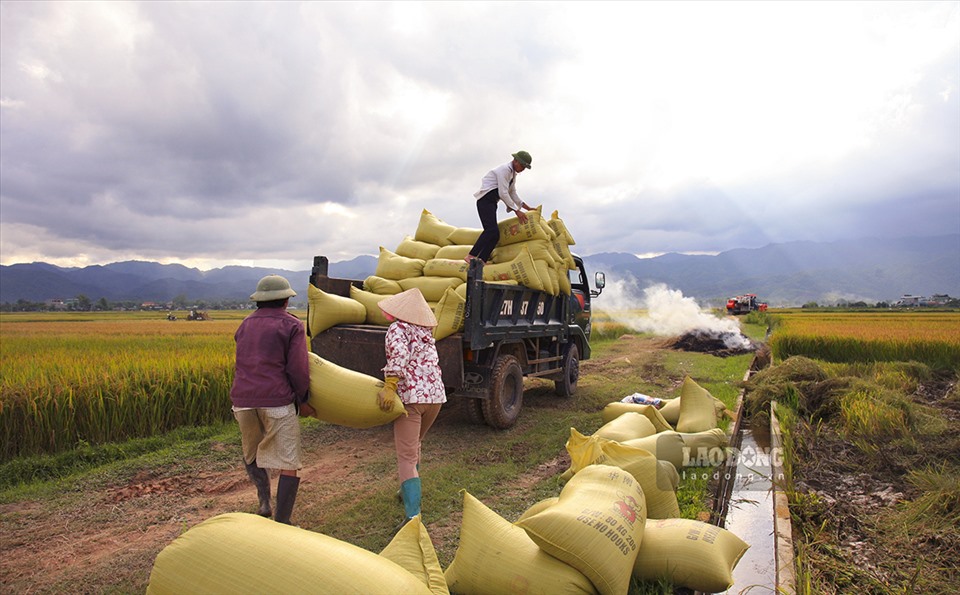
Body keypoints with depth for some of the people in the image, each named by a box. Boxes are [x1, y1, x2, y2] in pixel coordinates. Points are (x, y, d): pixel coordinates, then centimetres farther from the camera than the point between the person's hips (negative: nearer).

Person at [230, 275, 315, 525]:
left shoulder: (245, 324, 18)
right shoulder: (291, 325, -1)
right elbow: (297, 369, -8)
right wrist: (302, 401, 6)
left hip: (243, 400, 6)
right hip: (277, 401, -5)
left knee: (251, 454, 28)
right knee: (289, 465, 2)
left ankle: (264, 498, 13)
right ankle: (282, 523, 1)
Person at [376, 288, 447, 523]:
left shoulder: (397, 328, -4)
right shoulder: (427, 332, 18)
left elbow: (399, 354, -23)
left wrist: (389, 387, -25)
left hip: (410, 397, -7)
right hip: (436, 395, 7)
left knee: (406, 457, -4)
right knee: (414, 445, 28)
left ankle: (413, 515, -12)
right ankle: (409, 492, 45)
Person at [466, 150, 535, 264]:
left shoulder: (513, 174, 20)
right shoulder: (505, 169, -10)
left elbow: (513, 195, 27)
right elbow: (503, 193, -17)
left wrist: (528, 208, 22)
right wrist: (517, 211, -15)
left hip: (492, 203, 10)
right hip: (485, 200, -10)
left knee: (495, 235, 0)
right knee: (492, 230, -25)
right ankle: (471, 256, -28)